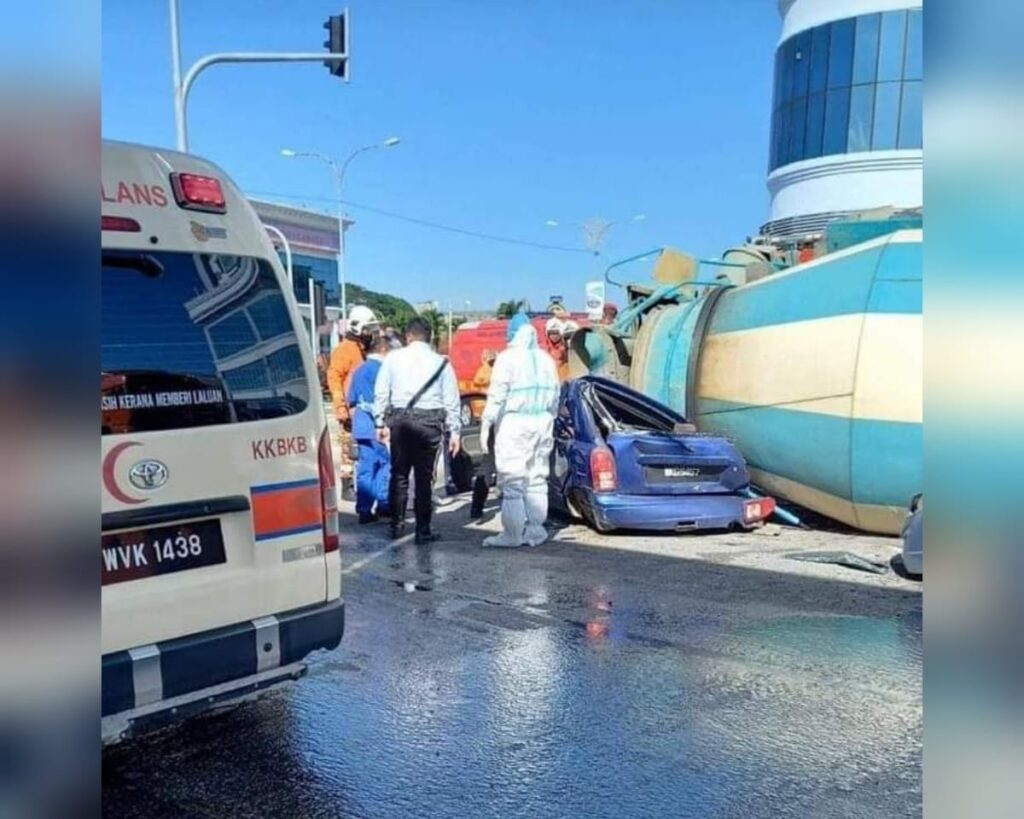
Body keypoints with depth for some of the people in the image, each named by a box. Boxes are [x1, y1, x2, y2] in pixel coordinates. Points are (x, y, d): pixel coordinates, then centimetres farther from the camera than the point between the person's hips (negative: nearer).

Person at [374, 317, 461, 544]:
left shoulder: (393, 358, 5)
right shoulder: (441, 362, 4)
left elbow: (381, 393, 4)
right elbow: (451, 400, 3)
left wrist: (380, 422, 10)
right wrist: (454, 431, 6)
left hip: (399, 418, 1)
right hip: (429, 421, -1)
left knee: (399, 473, 13)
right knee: (424, 477, 4)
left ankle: (397, 524, 20)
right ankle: (423, 530, 6)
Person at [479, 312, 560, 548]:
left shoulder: (508, 358, -7)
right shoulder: (546, 359, 12)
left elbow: (497, 396, -12)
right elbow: (555, 396, 16)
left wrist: (486, 425, -9)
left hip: (514, 423, -6)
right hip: (542, 423, 6)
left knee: (512, 481, -3)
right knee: (537, 479, 10)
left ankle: (513, 534, -3)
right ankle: (535, 532, 14)